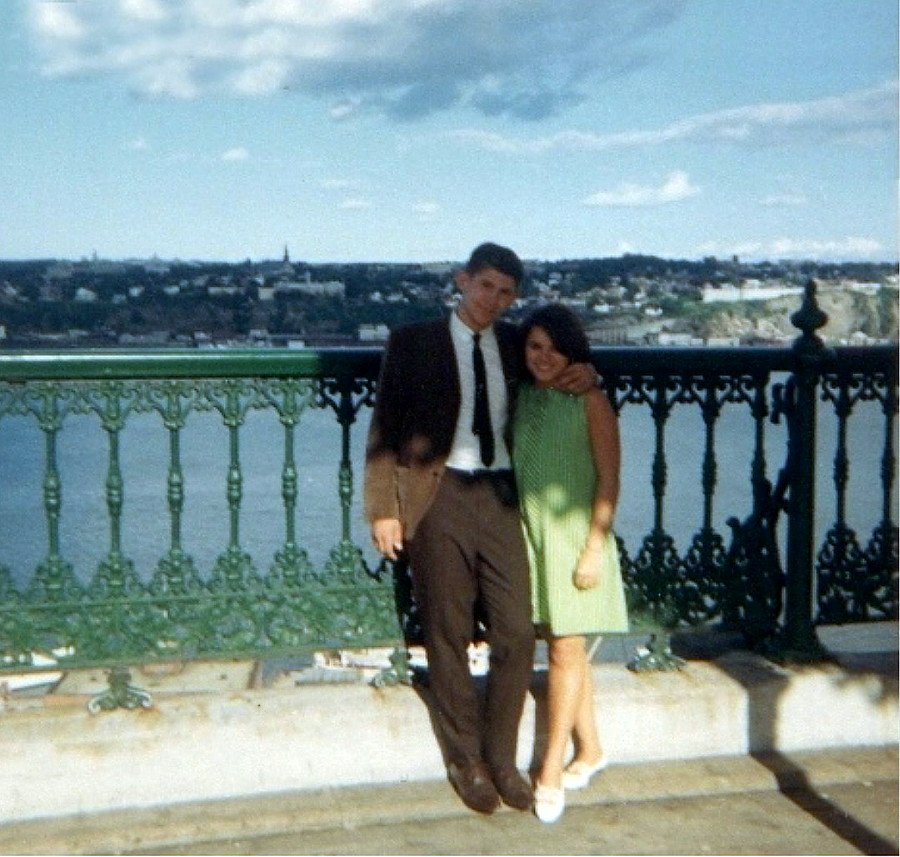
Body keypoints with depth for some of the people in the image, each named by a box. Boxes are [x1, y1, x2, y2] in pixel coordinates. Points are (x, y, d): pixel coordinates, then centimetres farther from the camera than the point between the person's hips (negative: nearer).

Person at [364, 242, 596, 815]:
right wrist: (383, 509, -7)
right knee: (448, 637, 5)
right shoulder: (413, 342, 2)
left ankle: (501, 758, 18)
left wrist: (585, 375, 4)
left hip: (499, 498, 3)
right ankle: (466, 759, 21)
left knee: (517, 634, 1)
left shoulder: (516, 345, 12)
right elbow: (386, 429, 1)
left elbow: (559, 361, 29)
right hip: (439, 497, -3)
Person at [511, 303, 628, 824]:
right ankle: (590, 749, 27)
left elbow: (608, 479, -10)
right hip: (530, 533, 5)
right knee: (564, 649, 13)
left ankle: (551, 771, 5)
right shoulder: (524, 398, 7)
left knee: (567, 650, -1)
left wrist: (595, 547, -15)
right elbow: (516, 466, 10)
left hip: (573, 534, -5)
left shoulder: (591, 401, -8)